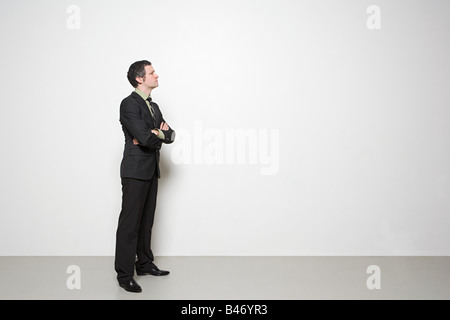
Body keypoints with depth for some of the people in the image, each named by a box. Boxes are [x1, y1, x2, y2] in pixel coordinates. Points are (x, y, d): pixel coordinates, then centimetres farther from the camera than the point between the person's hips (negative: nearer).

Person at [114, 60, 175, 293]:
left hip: (151, 171, 8)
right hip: (135, 171, -8)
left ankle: (144, 264, 26)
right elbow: (144, 137, -21)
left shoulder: (154, 107, 17)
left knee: (146, 220, 15)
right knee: (130, 222, -6)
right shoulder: (129, 104, -10)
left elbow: (170, 136, 9)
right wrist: (160, 133, -2)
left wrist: (155, 134, -9)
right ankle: (124, 275, 0)